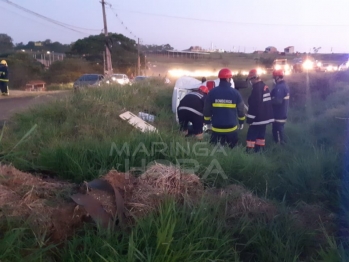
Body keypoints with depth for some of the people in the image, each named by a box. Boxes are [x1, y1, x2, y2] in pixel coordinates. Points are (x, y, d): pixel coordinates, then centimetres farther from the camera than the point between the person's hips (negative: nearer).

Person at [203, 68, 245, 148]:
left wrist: (207, 122, 13)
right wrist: (241, 122, 15)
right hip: (231, 128, 0)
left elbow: (207, 109, -2)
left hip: (216, 128, 1)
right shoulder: (235, 92, -7)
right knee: (232, 149, 14)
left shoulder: (212, 92, -6)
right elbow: (240, 109, -1)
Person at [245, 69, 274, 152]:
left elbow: (254, 105, -23)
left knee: (251, 134, -6)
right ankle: (258, 149, 22)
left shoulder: (257, 88, -20)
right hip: (265, 116, 10)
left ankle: (249, 150, -6)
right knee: (261, 133, 15)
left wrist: (250, 118, -18)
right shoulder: (265, 86, 12)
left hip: (258, 118, -10)